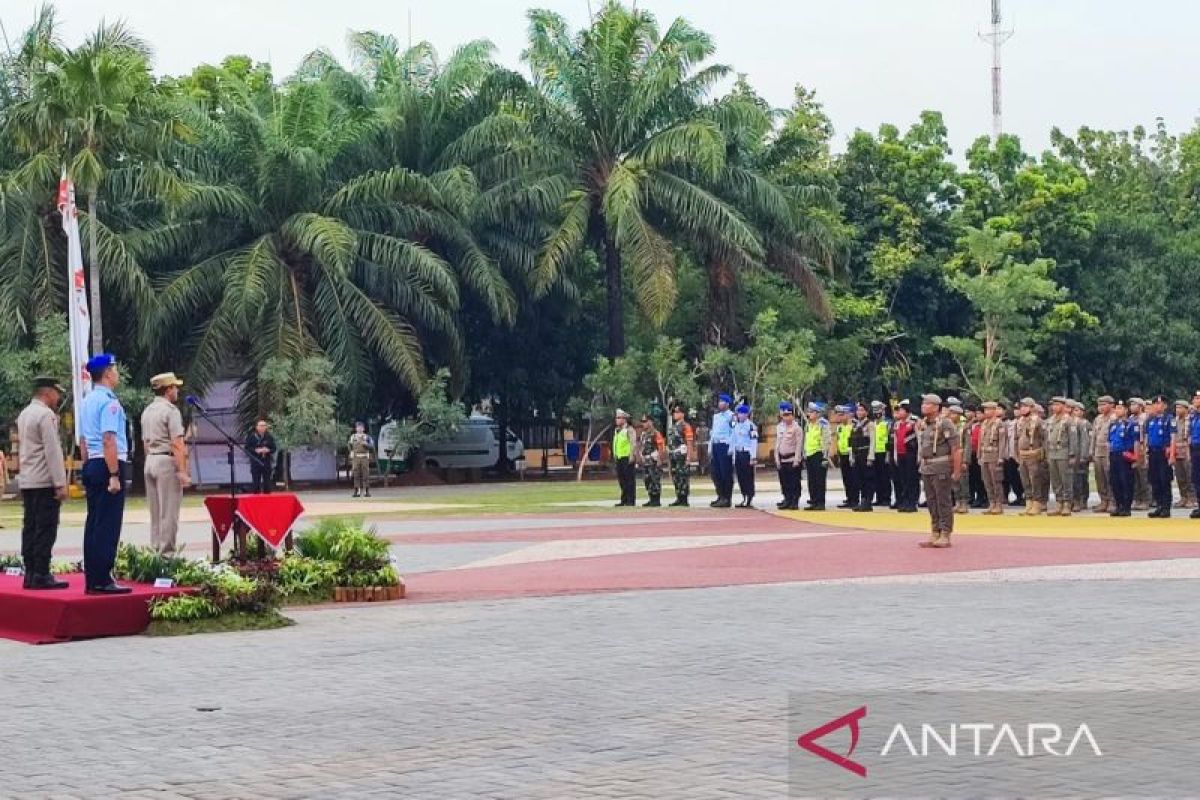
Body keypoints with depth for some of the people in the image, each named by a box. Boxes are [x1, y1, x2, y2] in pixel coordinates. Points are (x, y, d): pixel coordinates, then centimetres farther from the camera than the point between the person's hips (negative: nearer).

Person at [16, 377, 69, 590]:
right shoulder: (46, 415, -13)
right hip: (44, 482, -9)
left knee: (30, 529, 9)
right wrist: (60, 483, -18)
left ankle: (30, 574, 10)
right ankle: (41, 576, -8)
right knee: (46, 530, -7)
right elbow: (53, 451, -18)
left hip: (27, 482, 9)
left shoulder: (24, 414, 15)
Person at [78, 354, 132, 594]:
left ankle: (91, 579, 13)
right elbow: (109, 440, -20)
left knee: (93, 523, 11)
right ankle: (102, 581, -8)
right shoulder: (109, 402, -13)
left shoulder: (86, 402, 15)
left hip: (91, 465, 9)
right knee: (108, 526, -7)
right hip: (109, 465, -9)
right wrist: (114, 476, -21)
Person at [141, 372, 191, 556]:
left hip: (150, 461, 8)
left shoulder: (147, 411, 15)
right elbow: (177, 444, -17)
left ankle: (154, 549, 14)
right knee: (169, 512, -5)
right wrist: (183, 471, -19)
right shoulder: (171, 410, -11)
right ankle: (166, 552, -6)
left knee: (155, 511, 12)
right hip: (167, 461, -8)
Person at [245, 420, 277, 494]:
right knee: (256, 481, -3)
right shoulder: (251, 437, 0)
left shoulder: (269, 437, 7)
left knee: (267, 481, 5)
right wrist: (256, 450, -17)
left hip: (267, 462, 2)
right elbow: (247, 448, -2)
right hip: (255, 462, -2)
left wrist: (268, 450, -12)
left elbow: (274, 448, 9)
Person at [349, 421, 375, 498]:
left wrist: (366, 444, -19)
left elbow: (372, 447, -1)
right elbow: (350, 447, 17)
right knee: (356, 475, -3)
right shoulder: (353, 437, 10)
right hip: (355, 458, 1)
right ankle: (357, 491, -1)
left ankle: (367, 492, -1)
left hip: (365, 458, -1)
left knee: (365, 475, -4)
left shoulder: (367, 437, 5)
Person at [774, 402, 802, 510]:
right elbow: (777, 444, 13)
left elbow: (799, 445, -10)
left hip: (792, 459, -6)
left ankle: (794, 502, 1)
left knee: (794, 482, -3)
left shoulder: (796, 428, -8)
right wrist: (777, 459, 8)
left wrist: (796, 460, -14)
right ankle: (787, 501, 16)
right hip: (782, 459, 6)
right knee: (784, 482, 8)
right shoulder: (779, 427, 11)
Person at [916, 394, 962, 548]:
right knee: (931, 502, 11)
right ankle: (934, 534, 18)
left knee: (944, 502, -3)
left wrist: (957, 471, -17)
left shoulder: (945, 424, -11)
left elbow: (957, 448, -14)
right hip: (926, 469, 8)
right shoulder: (921, 425, 12)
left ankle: (945, 535, 1)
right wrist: (921, 465, 14)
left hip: (942, 469, -8)